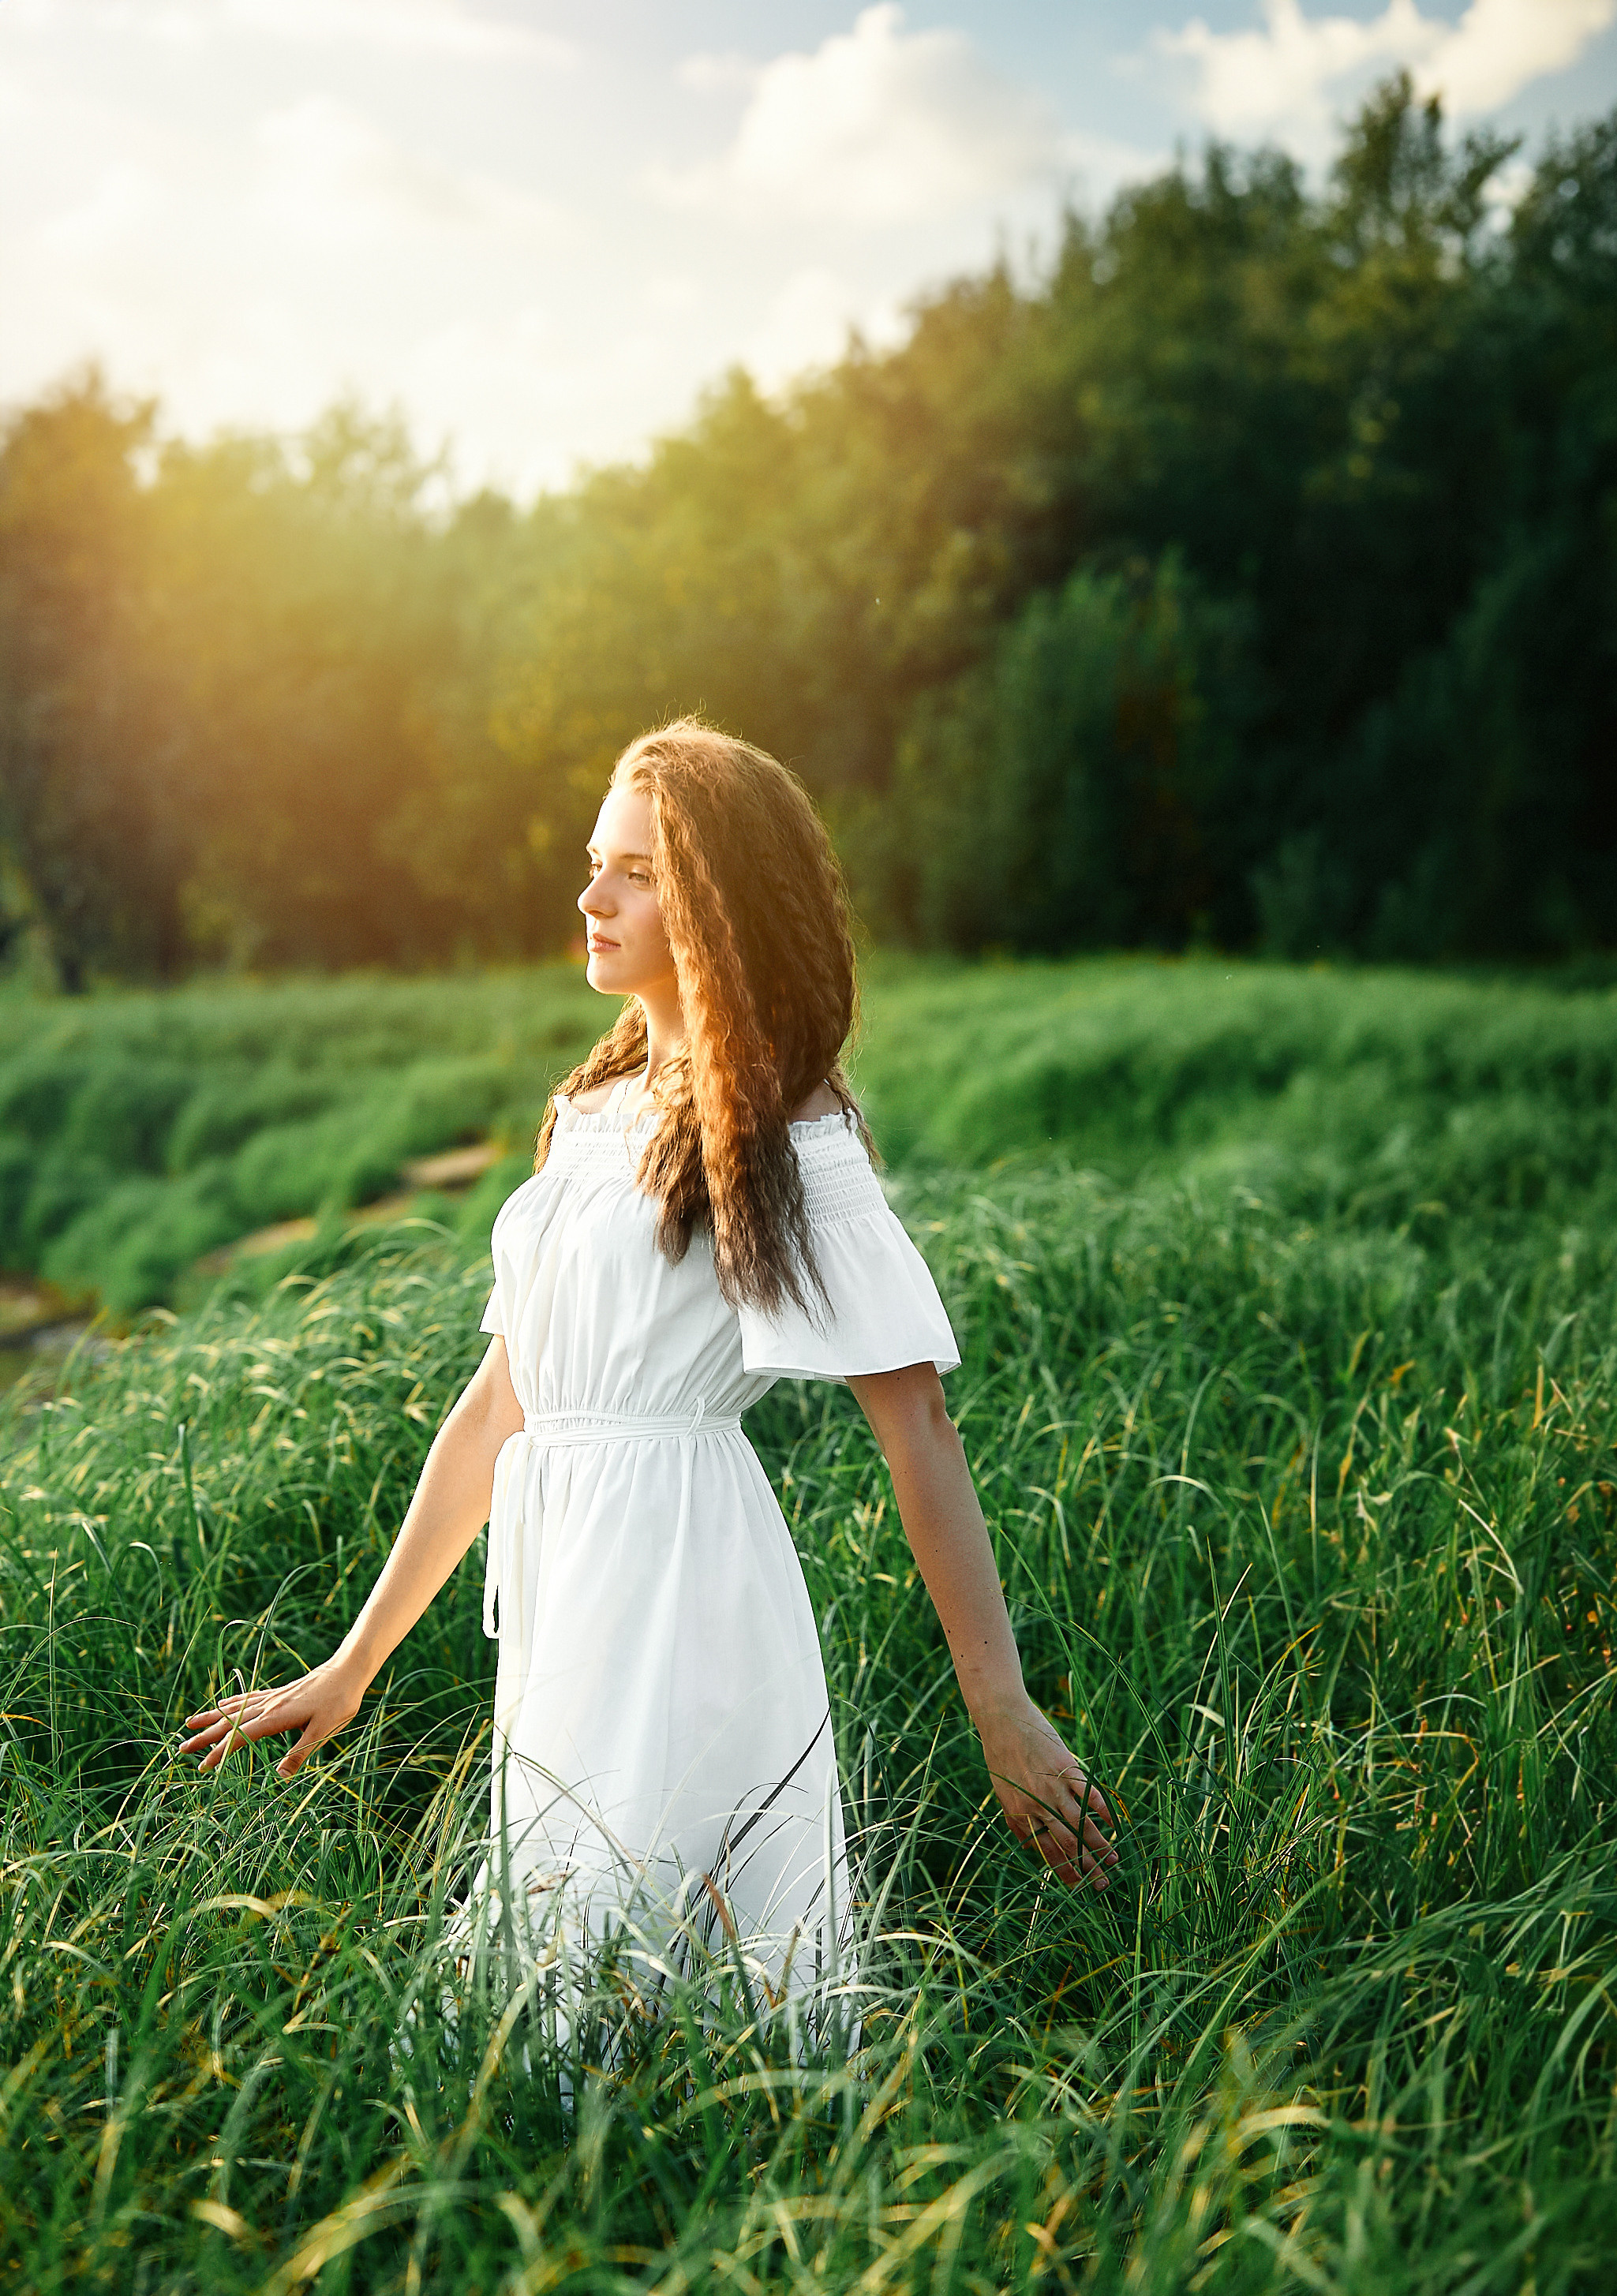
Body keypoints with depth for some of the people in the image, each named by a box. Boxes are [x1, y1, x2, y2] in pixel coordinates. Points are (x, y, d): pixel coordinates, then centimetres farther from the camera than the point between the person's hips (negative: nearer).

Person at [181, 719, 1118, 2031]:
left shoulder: (789, 1139, -7)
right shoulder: (596, 1114, 15)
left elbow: (916, 1421, -13)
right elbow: (503, 1395, 16)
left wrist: (1003, 1713, -18)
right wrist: (355, 1664, 16)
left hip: (681, 1575, -8)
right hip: (558, 1582, 8)